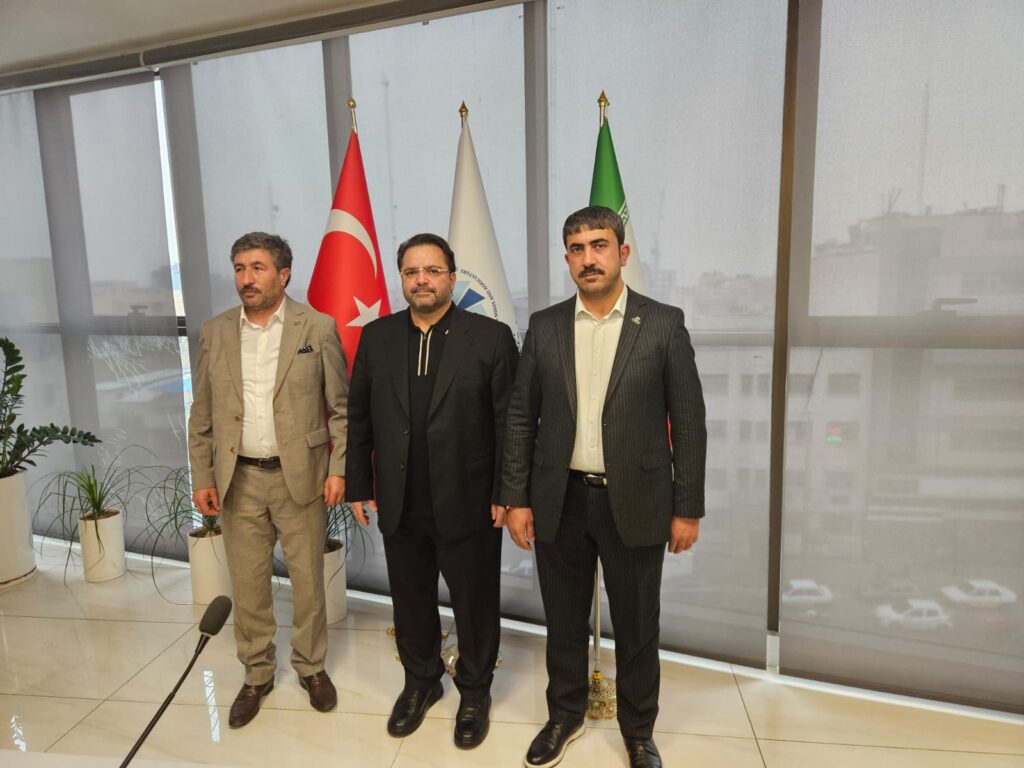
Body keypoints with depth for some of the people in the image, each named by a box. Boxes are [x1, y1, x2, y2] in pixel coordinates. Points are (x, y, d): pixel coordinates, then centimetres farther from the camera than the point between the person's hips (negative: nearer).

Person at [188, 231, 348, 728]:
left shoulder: (317, 328, -4)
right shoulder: (215, 332, 4)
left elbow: (341, 407, -3)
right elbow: (202, 415, 7)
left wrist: (338, 469, -8)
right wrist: (202, 477, 3)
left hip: (300, 476, -2)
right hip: (238, 480, 3)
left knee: (308, 580, 10)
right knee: (247, 584, 12)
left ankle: (311, 666, 32)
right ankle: (257, 674, 33)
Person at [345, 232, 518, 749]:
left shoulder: (491, 337, -7)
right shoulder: (376, 337, 3)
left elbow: (509, 423, -7)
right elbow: (359, 418, 6)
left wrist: (507, 494, -8)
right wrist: (358, 485, 5)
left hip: (467, 505, -3)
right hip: (399, 507, 3)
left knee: (474, 605, 14)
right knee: (410, 603, 20)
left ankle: (475, 692, 38)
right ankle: (420, 681, 44)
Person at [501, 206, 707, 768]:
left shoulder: (664, 324, -3)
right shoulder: (544, 326, 3)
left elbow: (688, 421, -3)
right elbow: (520, 417, 4)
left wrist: (688, 508, -4)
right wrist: (516, 499, 0)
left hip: (635, 502, -2)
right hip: (559, 500, 2)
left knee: (636, 627, 13)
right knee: (564, 621, 17)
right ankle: (565, 715, 41)